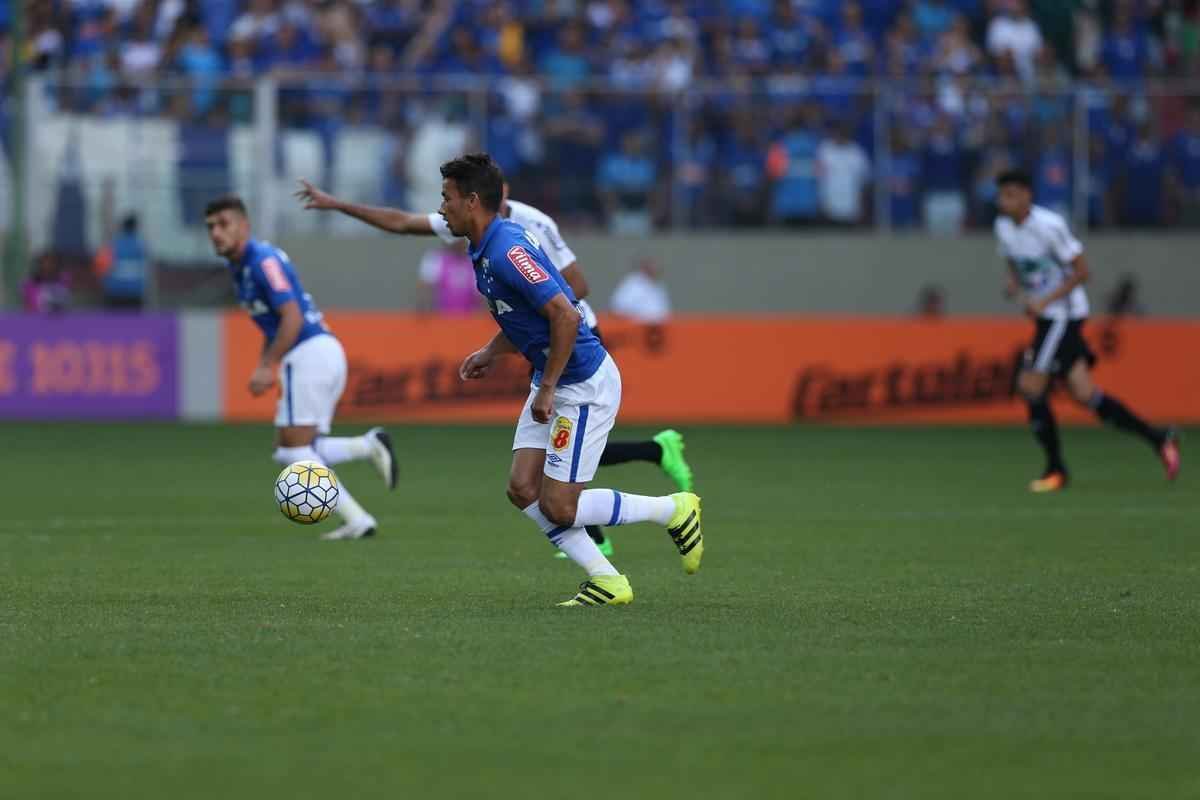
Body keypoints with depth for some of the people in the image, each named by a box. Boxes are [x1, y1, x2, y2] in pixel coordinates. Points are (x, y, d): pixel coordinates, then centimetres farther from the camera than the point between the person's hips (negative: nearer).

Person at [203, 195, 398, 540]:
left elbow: (292, 317, -21)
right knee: (288, 452, 9)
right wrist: (263, 366, 17)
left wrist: (268, 367, -20)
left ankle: (357, 520, -9)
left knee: (295, 451, -6)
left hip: (309, 354, -10)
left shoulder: (262, 259, -12)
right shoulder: (239, 266, 17)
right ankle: (369, 445, -1)